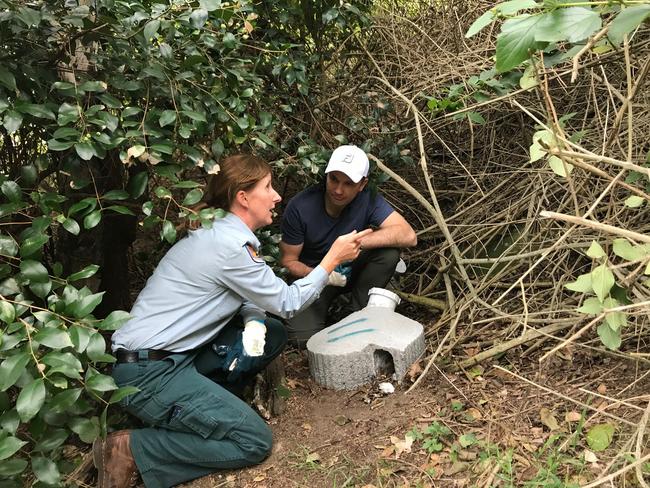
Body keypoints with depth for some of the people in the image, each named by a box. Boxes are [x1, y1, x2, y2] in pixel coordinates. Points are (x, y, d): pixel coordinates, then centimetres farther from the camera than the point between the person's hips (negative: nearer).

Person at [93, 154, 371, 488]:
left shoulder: (219, 234, 10)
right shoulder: (230, 247, -20)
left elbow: (248, 297, 16)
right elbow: (286, 302, -10)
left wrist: (254, 322, -6)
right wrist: (333, 259, -2)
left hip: (173, 353, 9)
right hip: (148, 372, -9)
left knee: (272, 334, 8)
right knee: (254, 441, -10)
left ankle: (194, 400, 7)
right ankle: (131, 450, -7)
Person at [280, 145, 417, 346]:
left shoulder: (368, 201, -21)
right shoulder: (300, 207, -24)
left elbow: (409, 236, -32)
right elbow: (288, 260, -13)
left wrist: (357, 242, -39)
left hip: (351, 270, 2)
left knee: (389, 252, -27)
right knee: (304, 337, -26)